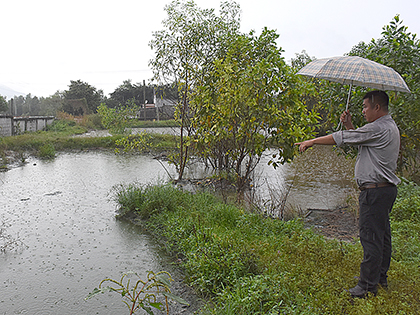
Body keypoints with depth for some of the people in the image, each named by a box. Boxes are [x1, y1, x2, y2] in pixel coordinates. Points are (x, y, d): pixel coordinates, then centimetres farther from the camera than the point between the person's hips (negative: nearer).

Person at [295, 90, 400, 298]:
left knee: (370, 237, -5)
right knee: (382, 234, 17)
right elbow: (359, 141, 20)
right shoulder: (389, 126, 17)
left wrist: (312, 141, -7)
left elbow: (343, 138, -15)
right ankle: (381, 277, 30)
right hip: (386, 188, 11)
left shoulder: (379, 128, -16)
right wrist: (349, 125, 8)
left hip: (375, 191, -11)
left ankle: (367, 285, 3)